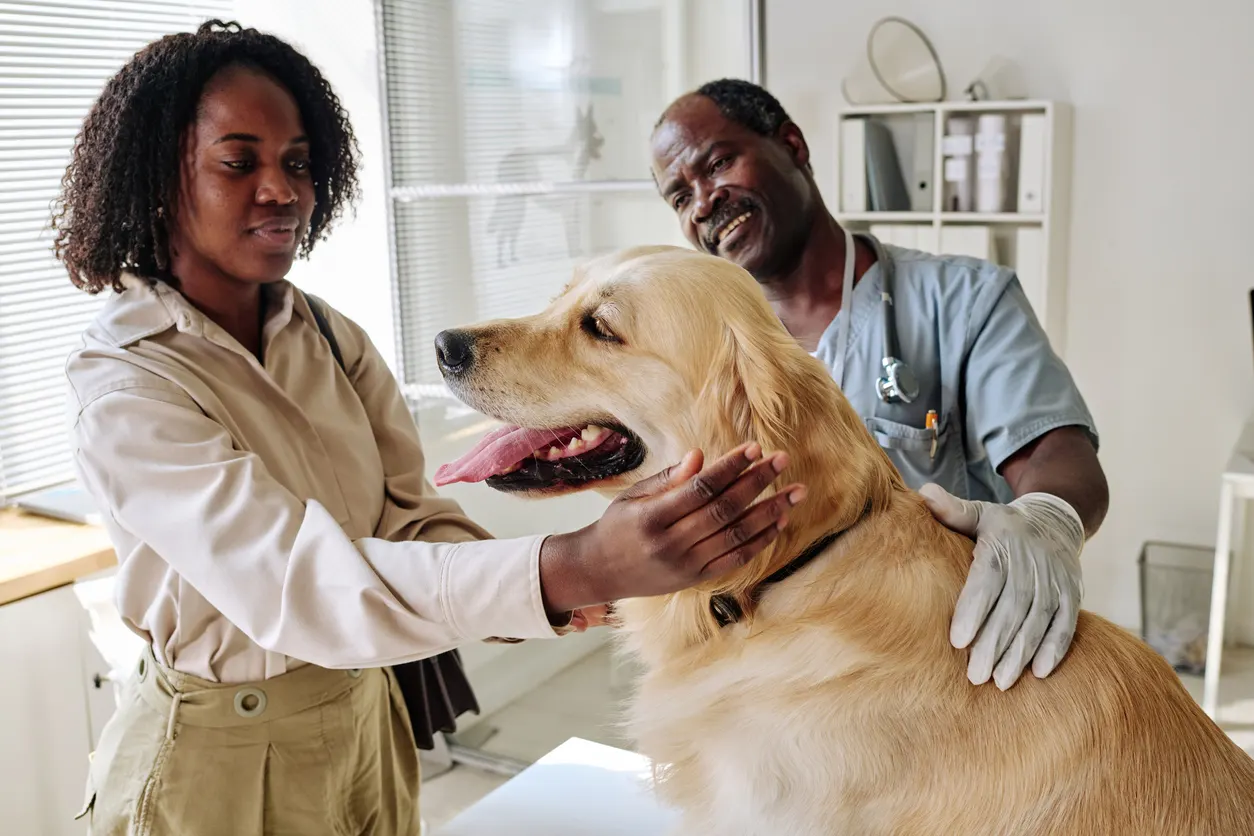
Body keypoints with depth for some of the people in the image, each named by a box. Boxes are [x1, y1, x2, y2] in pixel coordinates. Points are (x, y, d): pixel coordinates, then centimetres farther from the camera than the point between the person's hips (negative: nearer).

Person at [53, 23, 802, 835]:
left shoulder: (335, 340, -3)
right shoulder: (121, 394, -21)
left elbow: (409, 518, -9)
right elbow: (294, 580, -34)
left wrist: (553, 586, -29)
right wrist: (572, 569, -47)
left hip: (366, 725, 5)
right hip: (219, 759, -5)